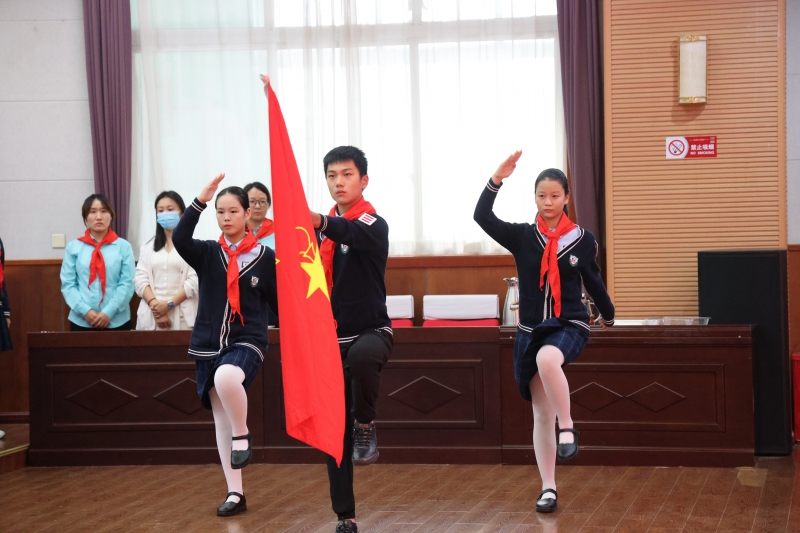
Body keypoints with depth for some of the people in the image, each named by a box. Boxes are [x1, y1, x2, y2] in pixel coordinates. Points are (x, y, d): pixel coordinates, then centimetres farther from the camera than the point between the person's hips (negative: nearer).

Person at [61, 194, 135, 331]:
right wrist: (85, 311, -11)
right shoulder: (73, 247, 4)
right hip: (82, 321, 0)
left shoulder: (123, 246, 3)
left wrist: (109, 312, -11)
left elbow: (128, 283, -2)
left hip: (116, 321, 0)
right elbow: (68, 284, 2)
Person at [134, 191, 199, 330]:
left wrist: (170, 304, -14)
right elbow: (140, 279, 6)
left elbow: (195, 280, -9)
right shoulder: (148, 247, 15)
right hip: (151, 317, 4)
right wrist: (155, 304, -11)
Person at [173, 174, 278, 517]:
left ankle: (242, 435, -11)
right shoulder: (207, 254, 3)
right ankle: (235, 494, 14)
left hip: (247, 342, -4)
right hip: (209, 345, 4)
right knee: (221, 421, 6)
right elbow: (180, 239, -17)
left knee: (227, 377, -37)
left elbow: (278, 303, 4)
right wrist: (200, 201, -25)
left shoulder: (265, 257, -2)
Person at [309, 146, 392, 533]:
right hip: (331, 338, 6)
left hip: (370, 330, -5)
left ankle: (366, 424, -15)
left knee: (362, 356, -42)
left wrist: (318, 222, -55)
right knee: (335, 432, 4)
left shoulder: (373, 225, -12)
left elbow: (352, 233, -36)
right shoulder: (326, 228, 8)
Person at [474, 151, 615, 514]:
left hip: (569, 326, -2)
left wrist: (608, 314, 29)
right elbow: (482, 217, -16)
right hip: (531, 331, 2)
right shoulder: (522, 237, -1)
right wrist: (497, 179, -28)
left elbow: (593, 280, 15)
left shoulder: (582, 239, -2)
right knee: (541, 416, 5)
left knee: (547, 359, -39)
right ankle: (548, 489, 15)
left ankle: (568, 428, -21)